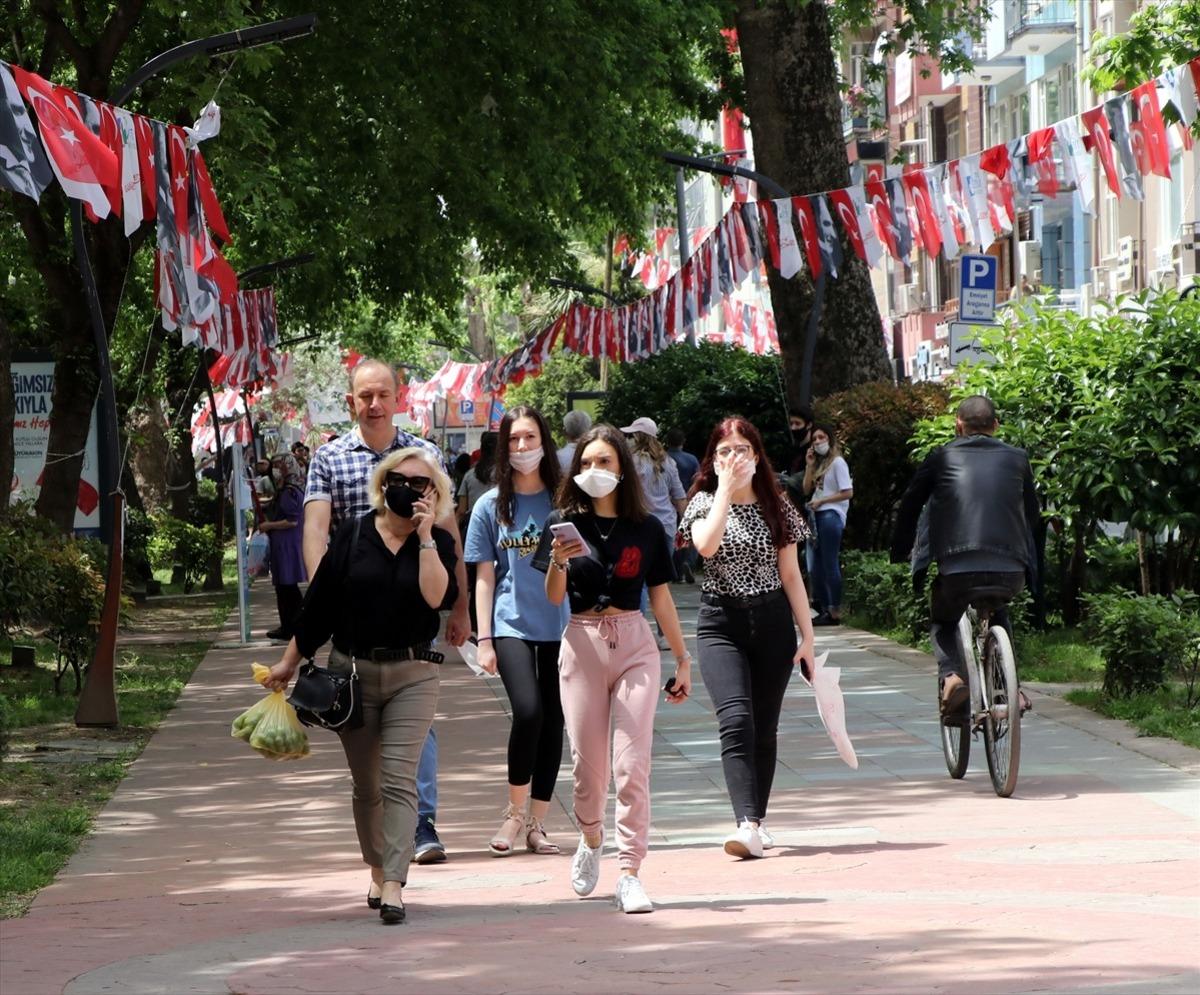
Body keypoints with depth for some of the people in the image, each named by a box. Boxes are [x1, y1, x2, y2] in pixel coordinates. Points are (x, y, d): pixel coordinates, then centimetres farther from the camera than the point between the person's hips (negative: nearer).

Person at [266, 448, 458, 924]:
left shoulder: (437, 544, 0)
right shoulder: (353, 535, 1)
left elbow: (438, 596, -18)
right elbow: (319, 602, 6)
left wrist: (424, 537, -16)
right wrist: (290, 660, 10)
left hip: (412, 674, -2)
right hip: (352, 670, 2)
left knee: (399, 780, -13)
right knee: (366, 785, 11)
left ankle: (393, 887, -19)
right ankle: (377, 872, 28)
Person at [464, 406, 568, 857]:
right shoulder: (491, 505, 5)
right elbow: (485, 578, 7)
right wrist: (484, 639, 2)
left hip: (560, 625, 1)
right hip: (512, 625, -1)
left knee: (553, 721, 3)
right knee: (528, 711, -18)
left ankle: (536, 823, 13)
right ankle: (515, 812, 0)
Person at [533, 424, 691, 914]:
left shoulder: (646, 529, 3)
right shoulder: (564, 523, 1)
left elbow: (661, 597, 10)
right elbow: (552, 597, -1)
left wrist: (682, 658, 12)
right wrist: (558, 562, -21)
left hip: (635, 644, 0)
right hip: (582, 643, 0)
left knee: (632, 764, -8)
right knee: (588, 763, 6)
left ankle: (629, 874, -7)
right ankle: (590, 842, 35)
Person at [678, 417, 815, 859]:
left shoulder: (777, 507, 7)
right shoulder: (705, 502, 2)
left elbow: (791, 575, 9)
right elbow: (706, 545, -21)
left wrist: (807, 636, 5)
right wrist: (725, 487, -16)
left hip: (773, 623, 2)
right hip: (721, 623, -2)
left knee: (765, 728, 4)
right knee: (736, 720, -19)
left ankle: (755, 822, 15)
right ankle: (747, 825, -28)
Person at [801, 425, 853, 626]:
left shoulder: (837, 462, -4)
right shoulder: (818, 463, 19)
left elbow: (848, 493, -10)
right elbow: (807, 490, 13)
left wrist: (821, 501, -9)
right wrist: (810, 466, 5)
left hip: (831, 516, -9)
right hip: (815, 517, 9)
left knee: (830, 564, -10)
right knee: (815, 567, 6)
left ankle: (835, 612, -9)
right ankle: (824, 609, 9)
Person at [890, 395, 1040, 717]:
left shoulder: (942, 457, 11)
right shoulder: (1017, 458, 16)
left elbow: (910, 506, 17)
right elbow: (1033, 512, 26)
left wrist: (899, 554, 30)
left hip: (957, 567, -2)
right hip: (1011, 570, 2)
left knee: (943, 620, 26)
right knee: (997, 613, 35)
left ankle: (951, 675, -3)